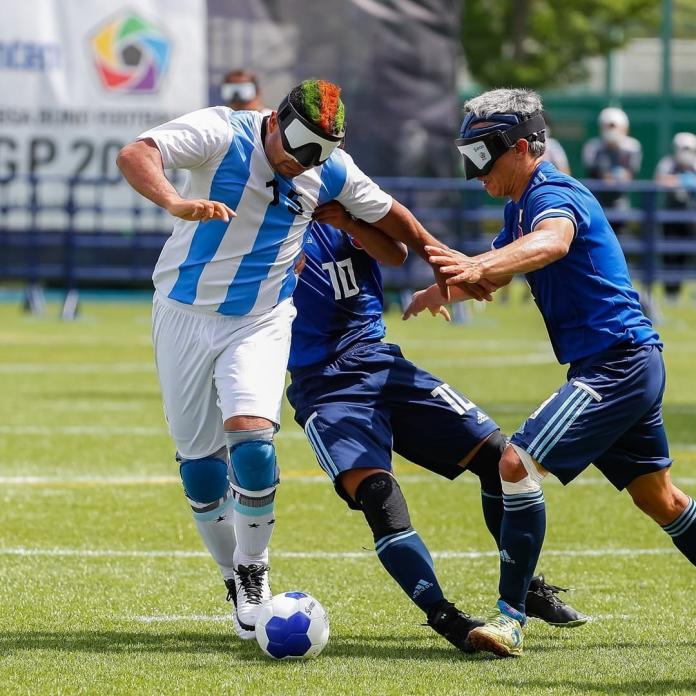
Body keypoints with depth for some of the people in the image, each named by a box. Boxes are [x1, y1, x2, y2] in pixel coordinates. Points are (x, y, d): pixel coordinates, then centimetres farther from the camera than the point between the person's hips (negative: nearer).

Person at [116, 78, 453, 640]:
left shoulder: (330, 171, -4)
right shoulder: (221, 133, -17)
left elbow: (387, 213, 14)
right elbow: (135, 155, -32)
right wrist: (174, 202, -51)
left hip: (261, 324, 1)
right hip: (186, 315, -1)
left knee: (251, 441, -20)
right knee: (199, 458, 3)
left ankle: (254, 571, -1)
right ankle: (234, 578, 22)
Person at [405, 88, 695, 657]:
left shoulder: (553, 194, -15)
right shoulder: (521, 206, 15)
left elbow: (553, 243, -39)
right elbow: (497, 270, 28)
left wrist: (479, 266, -56)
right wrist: (446, 288, 5)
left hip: (617, 363, -11)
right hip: (630, 366, 11)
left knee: (519, 462, -20)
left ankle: (511, 616, -20)